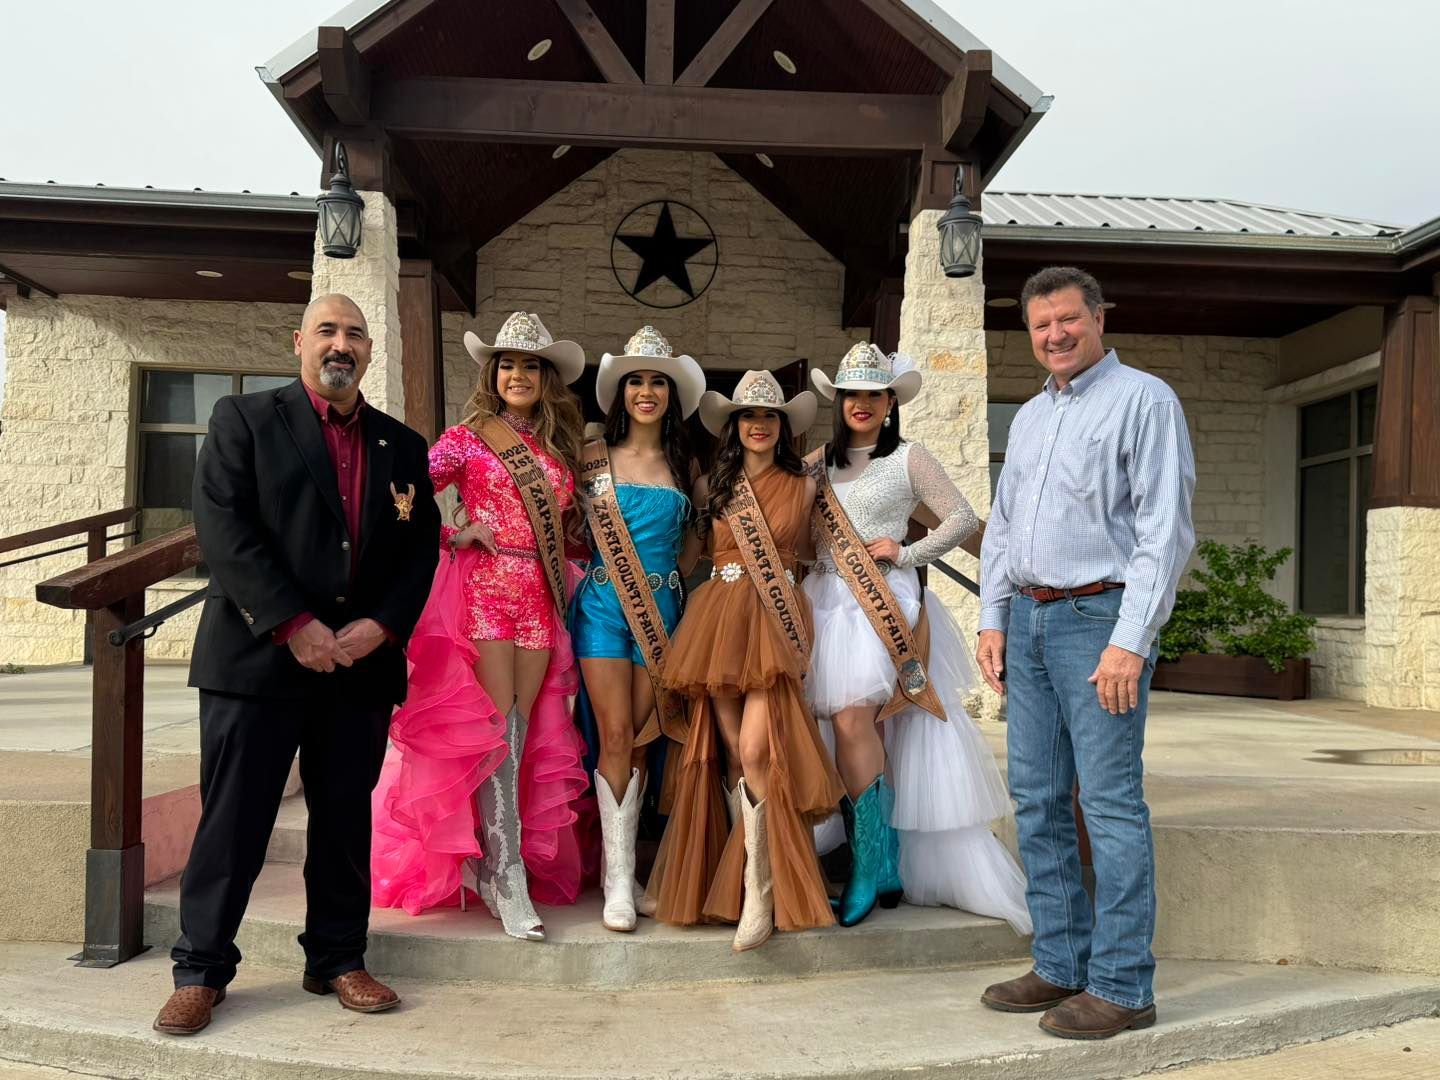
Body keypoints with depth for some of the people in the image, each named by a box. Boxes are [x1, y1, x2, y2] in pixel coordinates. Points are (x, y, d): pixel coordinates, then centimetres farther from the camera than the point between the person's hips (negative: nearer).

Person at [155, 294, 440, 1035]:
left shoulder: (402, 446, 13)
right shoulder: (244, 419, 3)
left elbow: (421, 548, 9)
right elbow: (222, 528, -8)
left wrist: (382, 624, -8)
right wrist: (294, 624, -16)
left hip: (361, 662, 3)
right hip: (258, 655, -3)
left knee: (345, 820, 10)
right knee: (233, 820, 3)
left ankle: (337, 960, 23)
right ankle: (201, 969, 18)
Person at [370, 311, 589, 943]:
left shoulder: (559, 446, 16)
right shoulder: (469, 437, 3)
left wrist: (565, 576, 8)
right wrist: (455, 536, -13)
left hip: (542, 596, 5)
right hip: (484, 588, -5)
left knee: (522, 733, 4)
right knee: (496, 732, -8)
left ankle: (487, 865, 16)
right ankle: (508, 882, -4)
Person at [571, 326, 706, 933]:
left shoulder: (685, 463, 10)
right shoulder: (594, 455, 3)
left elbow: (696, 537, 18)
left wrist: (675, 581, 7)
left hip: (661, 609, 2)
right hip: (604, 606, -2)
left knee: (641, 740, 4)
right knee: (616, 736, -7)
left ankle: (620, 869, 15)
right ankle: (619, 881, 0)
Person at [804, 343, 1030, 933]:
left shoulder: (908, 458, 6)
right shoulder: (820, 461, 18)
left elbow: (964, 519, 4)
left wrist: (907, 554, -4)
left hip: (885, 603, -4)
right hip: (829, 601, 4)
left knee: (853, 720, -18)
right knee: (851, 725, -2)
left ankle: (872, 866, -9)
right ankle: (879, 867, 5)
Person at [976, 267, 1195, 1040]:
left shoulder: (1144, 400, -4)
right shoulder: (1029, 416, 18)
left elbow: (1165, 529, -12)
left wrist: (1130, 641, -18)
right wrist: (993, 619, 11)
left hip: (1098, 618, -7)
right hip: (1028, 620, 8)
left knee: (1110, 804, -5)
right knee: (1038, 801, 9)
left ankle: (1121, 987, 5)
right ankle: (1059, 966, 20)